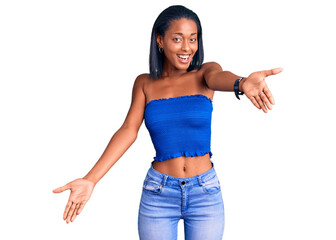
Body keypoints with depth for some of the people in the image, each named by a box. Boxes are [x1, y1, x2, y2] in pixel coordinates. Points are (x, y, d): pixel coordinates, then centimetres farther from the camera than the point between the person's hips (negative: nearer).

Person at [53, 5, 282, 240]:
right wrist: (90, 180, -20)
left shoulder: (205, 72, -2)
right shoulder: (144, 83, 2)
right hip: (158, 194, 1)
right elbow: (128, 130, -7)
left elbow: (219, 78, -25)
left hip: (206, 194, 0)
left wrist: (242, 83, -50)